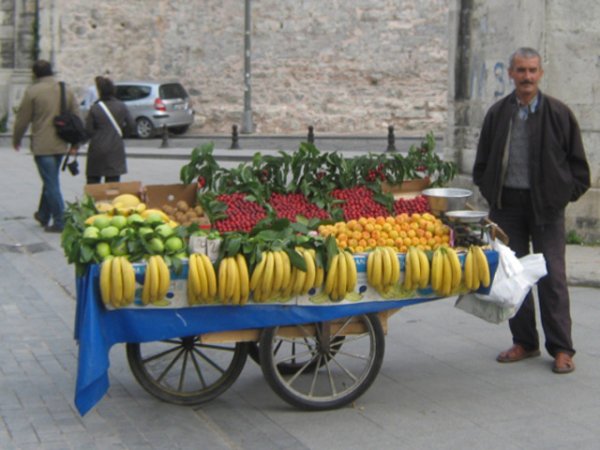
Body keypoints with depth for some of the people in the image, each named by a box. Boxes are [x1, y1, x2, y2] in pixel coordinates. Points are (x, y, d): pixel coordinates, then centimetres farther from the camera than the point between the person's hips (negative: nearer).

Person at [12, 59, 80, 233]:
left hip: (42, 145, -6)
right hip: (61, 145, 6)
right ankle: (43, 215, 32)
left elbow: (22, 119, -5)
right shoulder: (66, 90, 7)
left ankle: (59, 222, -3)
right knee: (50, 181, 20)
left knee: (51, 184, -3)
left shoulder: (32, 91, -9)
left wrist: (16, 140, 10)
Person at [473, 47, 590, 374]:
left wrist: (567, 193, -3)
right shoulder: (497, 114, 6)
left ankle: (561, 349, 6)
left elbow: (577, 161, 5)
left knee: (552, 278, -2)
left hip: (546, 206, -3)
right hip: (506, 205, 3)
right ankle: (524, 342, 19)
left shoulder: (558, 113, -1)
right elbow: (482, 162, 15)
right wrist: (490, 192, 5)